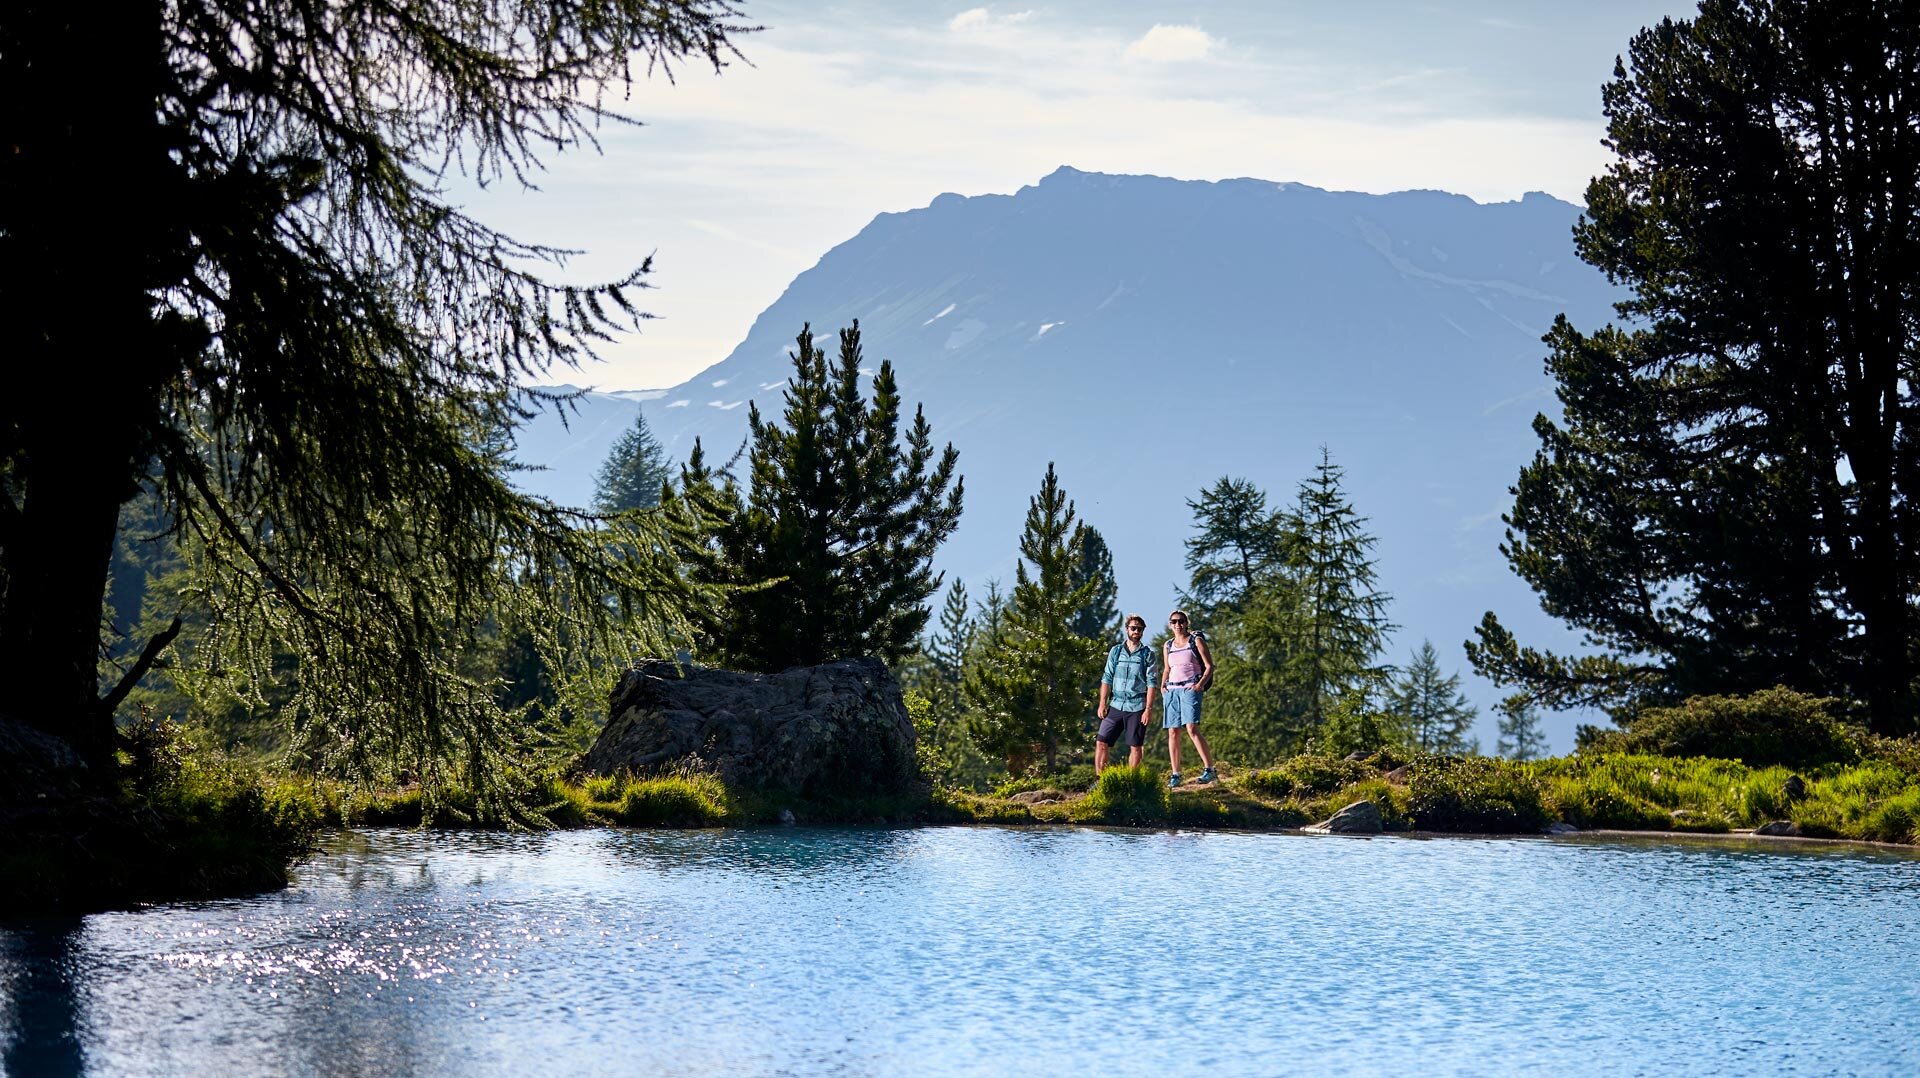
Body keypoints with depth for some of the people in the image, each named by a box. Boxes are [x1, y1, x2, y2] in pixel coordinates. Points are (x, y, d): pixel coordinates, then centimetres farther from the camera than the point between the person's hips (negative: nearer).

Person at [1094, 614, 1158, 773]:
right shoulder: (1115, 651, 10)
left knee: (1135, 747, 0)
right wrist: (1102, 704, 1)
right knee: (1101, 742, -4)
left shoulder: (1147, 654, 3)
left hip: (1137, 707, -2)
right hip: (1116, 705, 2)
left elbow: (1151, 683, -2)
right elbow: (1107, 679, 10)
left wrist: (1148, 709, -10)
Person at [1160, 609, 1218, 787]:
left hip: (1190, 688, -5)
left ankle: (1210, 769, -19)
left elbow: (1209, 666, 0)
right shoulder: (1168, 645, 17)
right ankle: (1175, 775, 3)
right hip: (1171, 690, 6)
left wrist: (1200, 684, -14)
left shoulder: (1196, 641, 2)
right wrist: (1163, 685, 9)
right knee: (1173, 732, 0)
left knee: (1192, 728, -21)